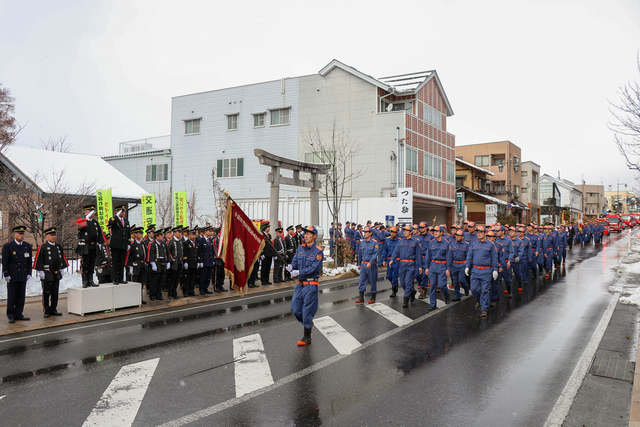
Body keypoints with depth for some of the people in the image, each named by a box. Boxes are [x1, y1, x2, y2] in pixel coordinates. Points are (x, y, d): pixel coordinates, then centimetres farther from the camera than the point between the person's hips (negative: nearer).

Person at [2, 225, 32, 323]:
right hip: (12, 277, -4)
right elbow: (4, 262, -5)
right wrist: (6, 275, -9)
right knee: (11, 297, -1)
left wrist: (29, 274, 6)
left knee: (21, 297, 5)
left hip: (23, 277, 4)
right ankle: (11, 316, 8)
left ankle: (18, 314, 12)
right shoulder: (7, 246, -4)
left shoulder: (27, 246, 8)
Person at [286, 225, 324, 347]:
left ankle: (307, 337, 12)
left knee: (307, 310, -1)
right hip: (300, 283, 6)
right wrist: (291, 266, -18)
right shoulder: (300, 248, 8)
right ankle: (308, 323, 36)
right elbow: (295, 261, 5)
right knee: (295, 309, 9)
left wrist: (299, 272, -25)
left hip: (311, 284, -6)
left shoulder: (318, 251, -10)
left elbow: (313, 267, -18)